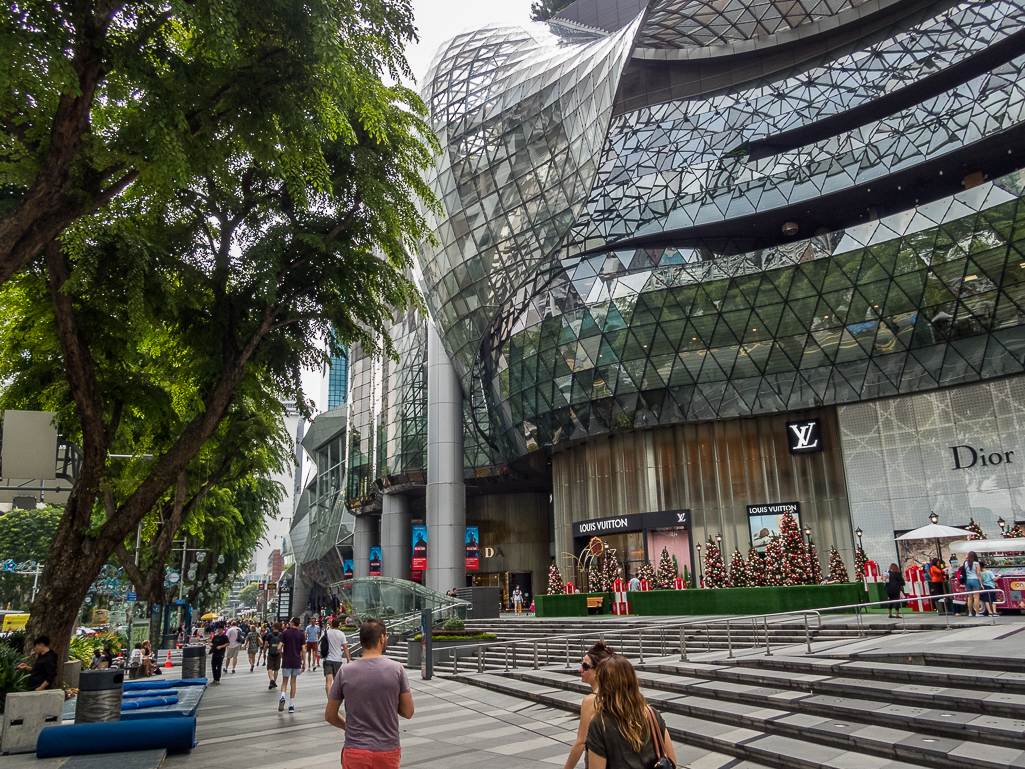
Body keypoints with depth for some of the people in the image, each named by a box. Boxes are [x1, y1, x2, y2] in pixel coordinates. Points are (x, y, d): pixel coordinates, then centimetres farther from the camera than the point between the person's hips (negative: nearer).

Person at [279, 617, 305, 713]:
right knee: (293, 682, 10)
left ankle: (282, 697, -18)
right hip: (297, 661, 1)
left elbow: (279, 648, -8)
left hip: (286, 661, -1)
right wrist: (303, 663, 5)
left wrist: (282, 656, 11)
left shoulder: (285, 633, -3)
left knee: (284, 682, 10)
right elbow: (303, 650, -2)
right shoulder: (301, 634, 0)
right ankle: (291, 706, 11)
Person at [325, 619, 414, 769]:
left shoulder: (345, 672, -5)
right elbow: (408, 712, -1)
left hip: (355, 753, 0)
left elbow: (330, 716, 5)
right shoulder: (397, 669, -8)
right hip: (388, 752, 0)